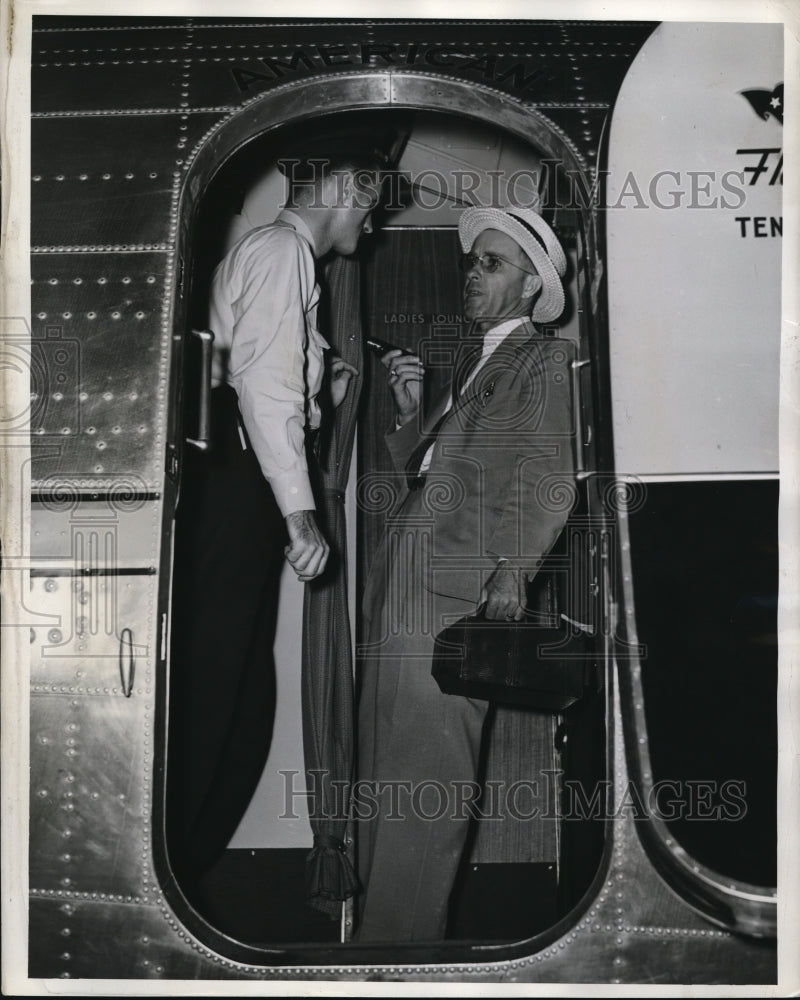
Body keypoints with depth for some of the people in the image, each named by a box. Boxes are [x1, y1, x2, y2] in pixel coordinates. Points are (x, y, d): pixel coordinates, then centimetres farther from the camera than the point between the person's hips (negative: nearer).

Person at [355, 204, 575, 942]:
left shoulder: (542, 362, 2)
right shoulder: (468, 359, 25)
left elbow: (548, 480, -9)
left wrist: (511, 573, -17)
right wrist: (412, 410, 9)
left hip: (459, 584, -8)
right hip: (400, 580, 8)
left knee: (427, 769, -7)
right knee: (383, 763, 13)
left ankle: (403, 929, 2)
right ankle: (383, 915, 25)